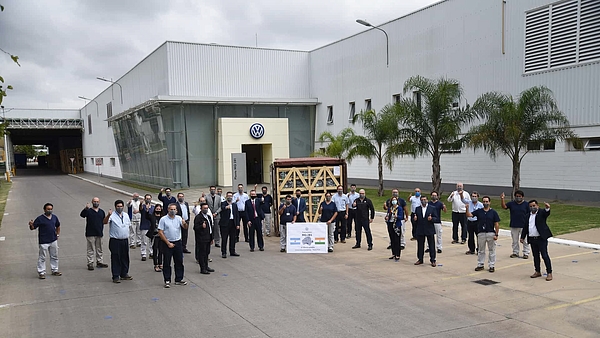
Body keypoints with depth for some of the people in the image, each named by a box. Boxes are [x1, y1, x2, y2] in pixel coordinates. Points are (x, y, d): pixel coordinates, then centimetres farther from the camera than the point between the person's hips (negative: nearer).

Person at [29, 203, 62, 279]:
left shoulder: (54, 217, 6)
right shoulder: (40, 218, -9)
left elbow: (58, 226, 22)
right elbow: (33, 228, -9)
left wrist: (57, 234, 15)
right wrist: (31, 225, -30)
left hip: (53, 240, 6)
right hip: (43, 241, -6)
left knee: (54, 256, 15)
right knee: (42, 257, 0)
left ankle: (55, 270, 27)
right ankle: (41, 272, 9)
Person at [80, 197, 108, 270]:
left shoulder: (102, 212, 11)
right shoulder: (88, 211, -3)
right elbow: (82, 215, -23)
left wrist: (102, 230, 11)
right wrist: (85, 209, -41)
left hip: (99, 234, 5)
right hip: (90, 234, -5)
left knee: (99, 249, 13)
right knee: (91, 249, -2)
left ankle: (99, 262, 24)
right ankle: (90, 263, 4)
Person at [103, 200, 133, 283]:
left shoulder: (126, 215, 12)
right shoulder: (112, 215, -7)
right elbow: (105, 222, -25)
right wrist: (108, 215, -42)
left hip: (125, 240, 6)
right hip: (115, 241, -6)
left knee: (125, 258, 13)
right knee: (115, 258, -2)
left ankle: (124, 274, 26)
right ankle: (116, 276, 5)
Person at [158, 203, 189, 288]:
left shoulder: (179, 218, 4)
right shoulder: (163, 219, -6)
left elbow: (185, 227, -6)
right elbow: (160, 232, -7)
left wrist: (184, 224, -31)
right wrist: (168, 243, -10)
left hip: (178, 243, 4)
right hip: (167, 243, -4)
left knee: (179, 262, 9)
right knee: (167, 263, 3)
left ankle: (179, 279, 19)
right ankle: (167, 281, 11)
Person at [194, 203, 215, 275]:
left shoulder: (209, 216, 15)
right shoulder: (198, 217, -11)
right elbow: (196, 228, -15)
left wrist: (212, 238, 20)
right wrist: (202, 226, -33)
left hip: (208, 238, 8)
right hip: (201, 239, -8)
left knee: (207, 253, 15)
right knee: (202, 253, -2)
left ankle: (206, 267, 26)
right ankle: (202, 269, 3)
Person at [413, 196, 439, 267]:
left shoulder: (432, 208, 2)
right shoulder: (417, 209, 9)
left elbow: (437, 219, -2)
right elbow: (414, 221, 10)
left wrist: (431, 219, -21)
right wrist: (414, 219, -13)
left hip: (430, 230, -2)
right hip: (420, 231, 2)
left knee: (432, 246, 2)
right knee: (420, 245, 8)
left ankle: (433, 260, 9)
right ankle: (420, 259, 19)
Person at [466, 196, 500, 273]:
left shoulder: (493, 212, -1)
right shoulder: (478, 211, 4)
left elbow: (496, 224, -1)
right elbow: (469, 215, -4)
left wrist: (496, 234, -6)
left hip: (491, 234, -2)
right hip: (481, 233, 2)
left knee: (492, 250, 5)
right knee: (481, 250, 11)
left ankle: (491, 266, 13)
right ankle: (480, 265, 20)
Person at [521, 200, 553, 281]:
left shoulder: (542, 213, -3)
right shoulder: (528, 215, 13)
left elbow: (547, 213, -27)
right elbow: (525, 227, 17)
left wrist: (547, 208, -48)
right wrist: (522, 237, 13)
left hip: (541, 239, -6)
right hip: (532, 239, 6)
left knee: (545, 256, -4)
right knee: (535, 256, 13)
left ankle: (549, 273, 2)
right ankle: (537, 272, 22)